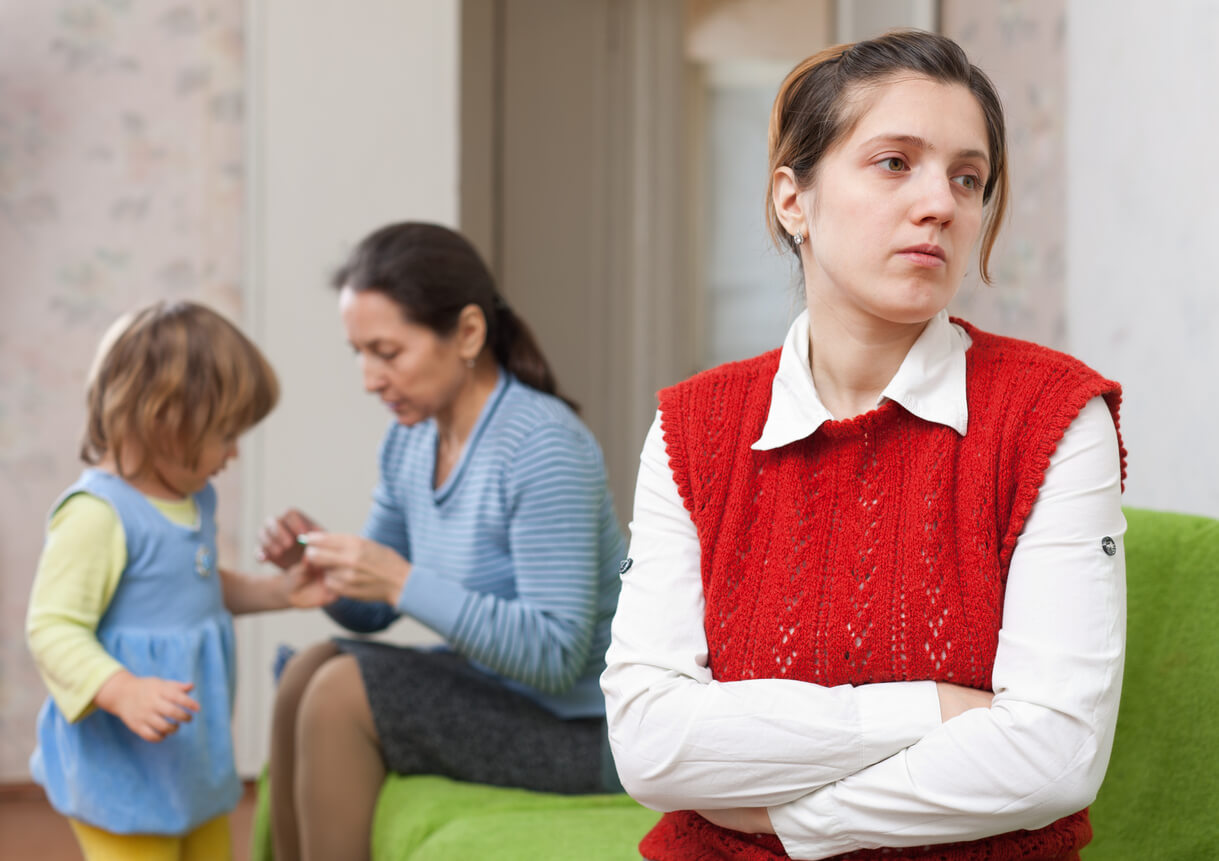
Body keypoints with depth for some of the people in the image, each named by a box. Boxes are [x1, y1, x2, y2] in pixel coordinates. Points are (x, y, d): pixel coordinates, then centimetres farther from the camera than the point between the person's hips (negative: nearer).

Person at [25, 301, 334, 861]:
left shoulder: (195, 500, 8)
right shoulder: (97, 514, -22)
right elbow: (52, 628, -25)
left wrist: (277, 592, 14)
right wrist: (123, 691, -37)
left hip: (193, 759, 10)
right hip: (122, 767, -10)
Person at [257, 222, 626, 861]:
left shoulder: (542, 447, -22)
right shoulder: (411, 437, 3)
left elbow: (556, 653, -27)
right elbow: (370, 612, 11)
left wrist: (404, 583, -31)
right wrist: (315, 559, -10)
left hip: (578, 732, -8)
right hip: (492, 691, 9)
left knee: (343, 689, -18)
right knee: (310, 668, -6)